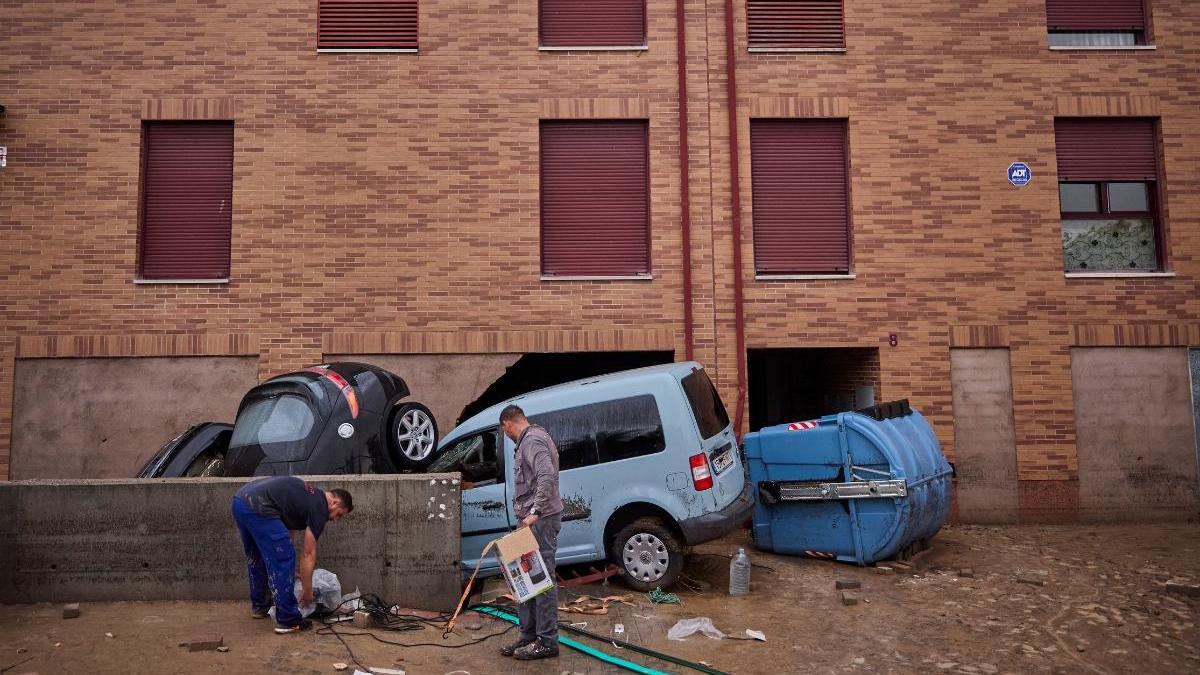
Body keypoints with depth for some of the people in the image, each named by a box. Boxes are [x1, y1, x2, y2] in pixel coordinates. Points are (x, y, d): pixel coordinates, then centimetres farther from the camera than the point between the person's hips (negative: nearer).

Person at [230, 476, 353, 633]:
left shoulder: (309, 496, 28)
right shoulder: (319, 508, 2)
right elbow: (308, 554, 3)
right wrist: (308, 592, 10)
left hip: (240, 499, 10)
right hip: (257, 508, -10)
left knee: (255, 557, 28)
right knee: (283, 561, -1)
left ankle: (259, 606, 43)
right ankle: (287, 620, 4)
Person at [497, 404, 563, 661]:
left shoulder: (533, 440, -13)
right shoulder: (529, 440, 19)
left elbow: (547, 476, -28)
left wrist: (535, 511, -29)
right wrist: (532, 513, 15)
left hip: (541, 520, -11)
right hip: (534, 521, 11)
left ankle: (547, 641, 2)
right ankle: (529, 636, 22)